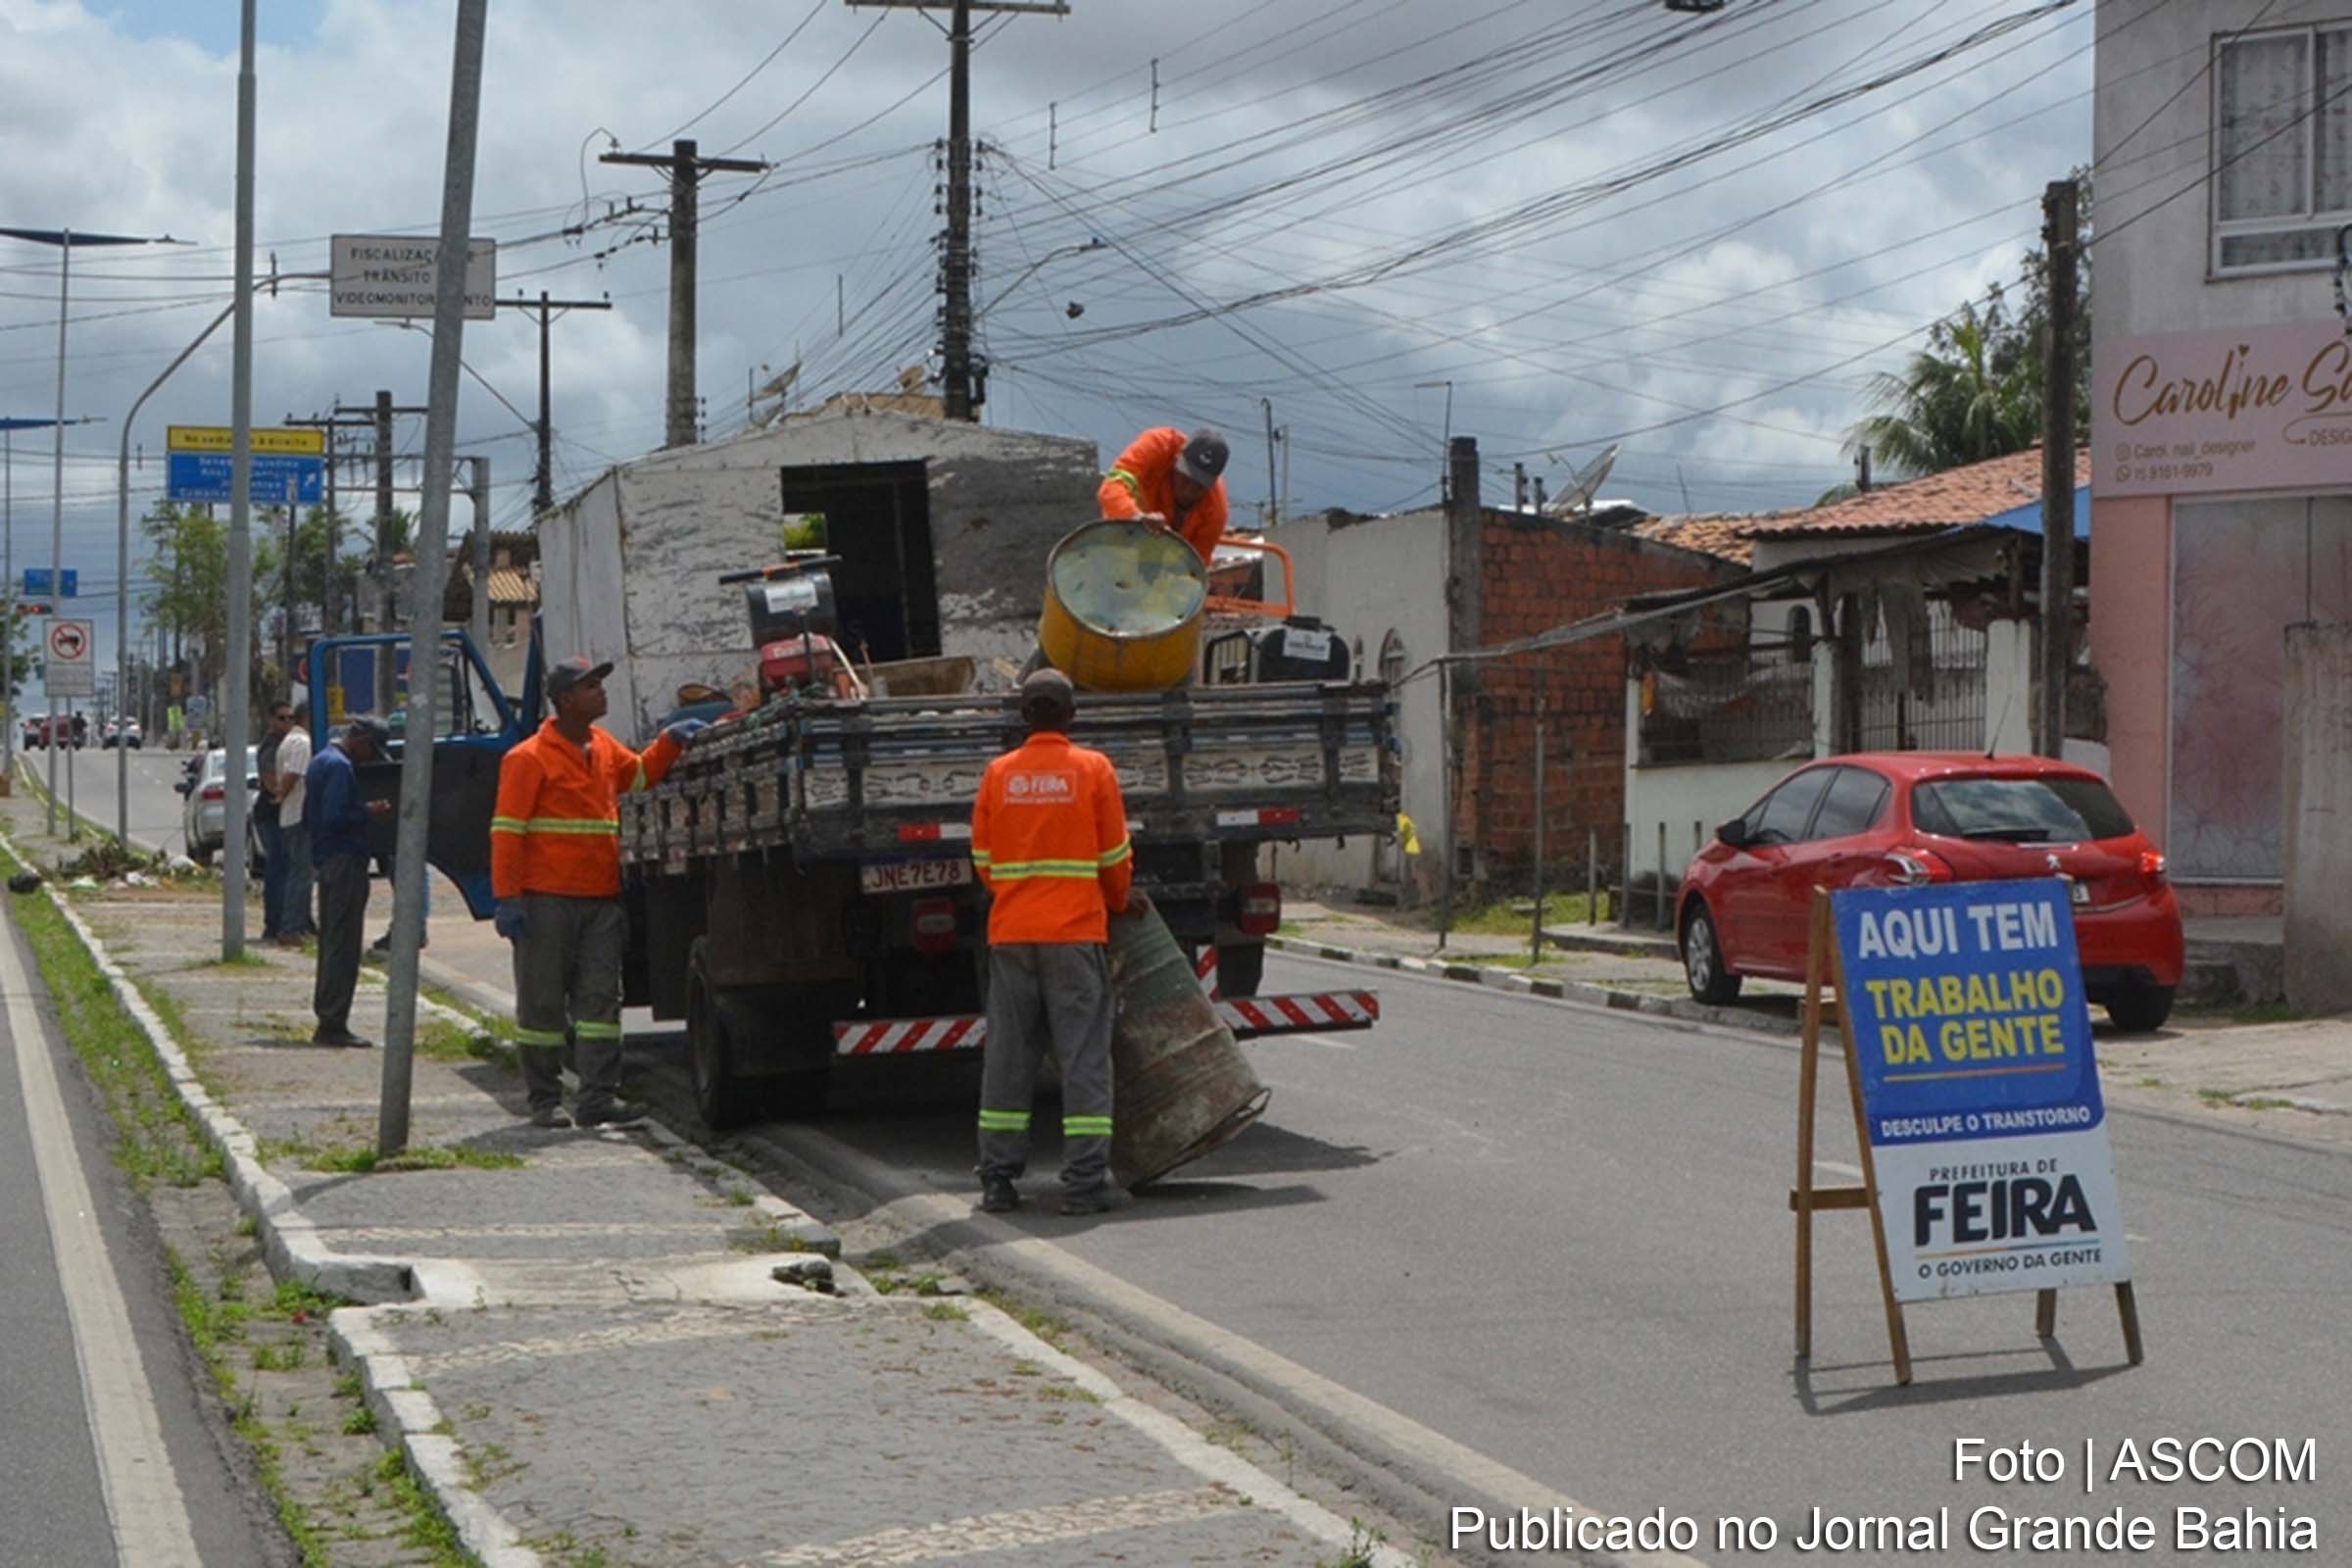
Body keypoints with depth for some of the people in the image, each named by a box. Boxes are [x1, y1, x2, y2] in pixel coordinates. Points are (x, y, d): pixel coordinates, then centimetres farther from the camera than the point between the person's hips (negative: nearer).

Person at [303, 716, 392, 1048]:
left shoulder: (321, 761, 16)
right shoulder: (340, 767, -15)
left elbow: (308, 816, 21)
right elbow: (334, 818, -24)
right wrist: (368, 812, -10)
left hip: (327, 860, 10)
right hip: (345, 861, -10)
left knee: (331, 942, 15)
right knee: (343, 945, -7)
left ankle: (327, 1022, 19)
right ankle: (333, 1024, -7)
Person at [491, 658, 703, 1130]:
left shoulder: (603, 748, 14)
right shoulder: (530, 758, -8)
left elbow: (639, 774, 34)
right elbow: (506, 830, -10)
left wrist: (670, 741, 16)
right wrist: (507, 897, -16)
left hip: (600, 897, 6)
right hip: (547, 900, -6)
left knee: (600, 997, 1)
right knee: (543, 1001, 2)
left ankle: (598, 1098, 1)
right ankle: (545, 1100, 10)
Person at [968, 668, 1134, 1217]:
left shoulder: (999, 773, 4)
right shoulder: (1093, 769, -3)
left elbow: (983, 858, 9)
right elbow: (1115, 857, 1)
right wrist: (1117, 904, 20)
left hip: (1010, 931, 3)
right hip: (1077, 930, -3)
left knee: (1007, 1055, 9)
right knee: (1083, 1054, 1)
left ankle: (998, 1178, 11)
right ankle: (1084, 1182, -2)